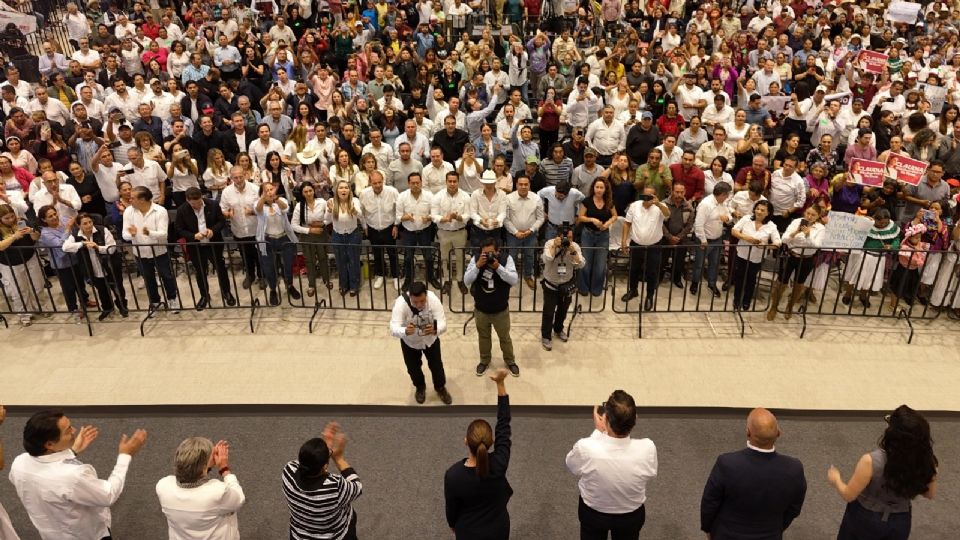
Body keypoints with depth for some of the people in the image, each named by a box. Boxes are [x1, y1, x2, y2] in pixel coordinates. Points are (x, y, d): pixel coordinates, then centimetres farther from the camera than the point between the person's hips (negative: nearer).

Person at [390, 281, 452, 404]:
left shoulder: (433, 299, -33)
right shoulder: (401, 303, -37)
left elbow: (443, 324, -35)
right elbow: (393, 328, -43)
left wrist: (435, 330, -58)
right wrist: (405, 331, -66)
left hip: (430, 339, 1)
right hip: (410, 342, -1)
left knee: (437, 365, 12)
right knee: (413, 368, 14)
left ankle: (440, 388, 43)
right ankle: (420, 387, 46)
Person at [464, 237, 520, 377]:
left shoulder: (506, 259, -17)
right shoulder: (475, 259, -14)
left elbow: (514, 280, -24)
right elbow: (466, 281, -18)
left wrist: (498, 267, -34)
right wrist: (477, 266, -31)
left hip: (501, 310, -1)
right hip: (480, 309, 1)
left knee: (505, 337, 18)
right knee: (483, 337, 22)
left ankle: (510, 361, 41)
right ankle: (484, 361, 44)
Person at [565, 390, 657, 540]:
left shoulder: (585, 448, -37)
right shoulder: (647, 449, -33)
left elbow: (571, 466, -11)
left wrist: (598, 430, -10)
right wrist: (626, 431, -8)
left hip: (592, 513, 0)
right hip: (632, 516, 1)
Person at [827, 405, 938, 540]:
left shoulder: (871, 462, -34)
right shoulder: (926, 462, -23)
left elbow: (848, 495, -18)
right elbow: (930, 494, -2)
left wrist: (836, 480, 1)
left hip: (865, 519, -3)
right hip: (900, 522, 3)